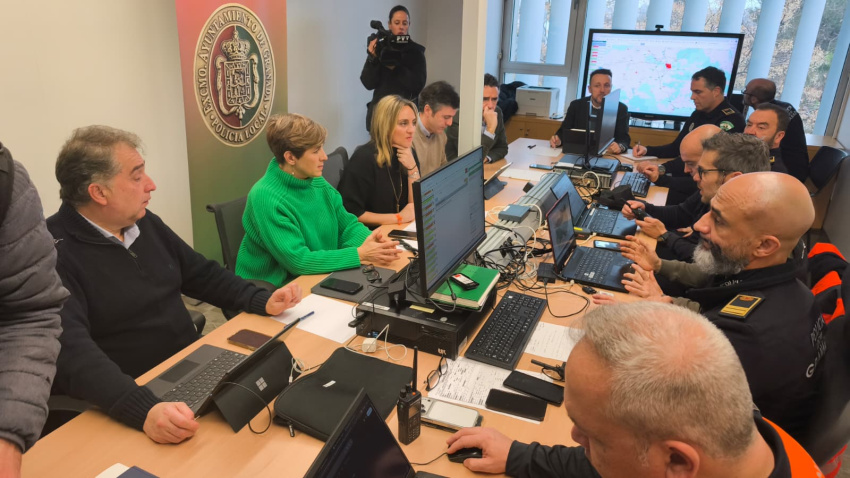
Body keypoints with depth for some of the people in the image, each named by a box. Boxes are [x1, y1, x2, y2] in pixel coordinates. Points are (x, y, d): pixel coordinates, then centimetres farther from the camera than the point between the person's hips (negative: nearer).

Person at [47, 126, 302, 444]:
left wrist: (262, 301, 1)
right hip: (123, 407, -7)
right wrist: (144, 410, -42)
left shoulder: (145, 223, 7)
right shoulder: (52, 254, -17)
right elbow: (72, 352, -28)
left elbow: (201, 274, 16)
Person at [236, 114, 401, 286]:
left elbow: (347, 225, 5)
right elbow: (298, 260, -25)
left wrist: (369, 241, -16)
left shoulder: (317, 182, 0)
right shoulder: (266, 198, -22)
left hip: (316, 280, 7)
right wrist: (360, 254, -25)